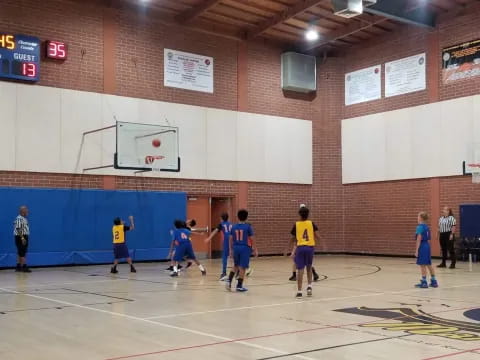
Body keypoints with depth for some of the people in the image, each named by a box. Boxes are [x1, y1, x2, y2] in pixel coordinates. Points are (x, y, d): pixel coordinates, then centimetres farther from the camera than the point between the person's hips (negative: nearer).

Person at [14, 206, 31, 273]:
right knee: (22, 253, -8)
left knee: (20, 253, 13)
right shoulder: (19, 219, -17)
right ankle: (24, 267, -8)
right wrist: (22, 238, -25)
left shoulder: (24, 218, 14)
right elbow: (19, 229, -22)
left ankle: (18, 267, 19)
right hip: (20, 237, -10)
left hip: (24, 237, 10)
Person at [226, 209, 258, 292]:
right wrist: (255, 250, 2)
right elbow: (252, 239, -5)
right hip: (245, 248, -4)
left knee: (236, 266, 21)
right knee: (242, 267, 1)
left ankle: (229, 281, 7)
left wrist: (231, 249, 17)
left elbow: (231, 239, 7)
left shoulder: (234, 227, 5)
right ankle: (239, 286, 3)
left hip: (236, 248, 4)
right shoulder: (248, 226, -6)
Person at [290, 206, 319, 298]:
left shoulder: (296, 225, 3)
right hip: (310, 247, 1)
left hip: (300, 247, -1)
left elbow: (294, 239, 9)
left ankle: (299, 291, -3)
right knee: (309, 268, 22)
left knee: (300, 270, -1)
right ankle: (309, 286, 10)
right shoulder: (311, 223, 4)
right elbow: (317, 237, 0)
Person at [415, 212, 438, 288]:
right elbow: (428, 239, 15)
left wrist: (416, 250, -16)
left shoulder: (420, 227, -13)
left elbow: (419, 239, -17)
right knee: (428, 264, 14)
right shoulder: (427, 227, 11)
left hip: (422, 247, -8)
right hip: (427, 246, 8)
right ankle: (433, 281, 20)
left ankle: (424, 282, 3)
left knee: (422, 265, -1)